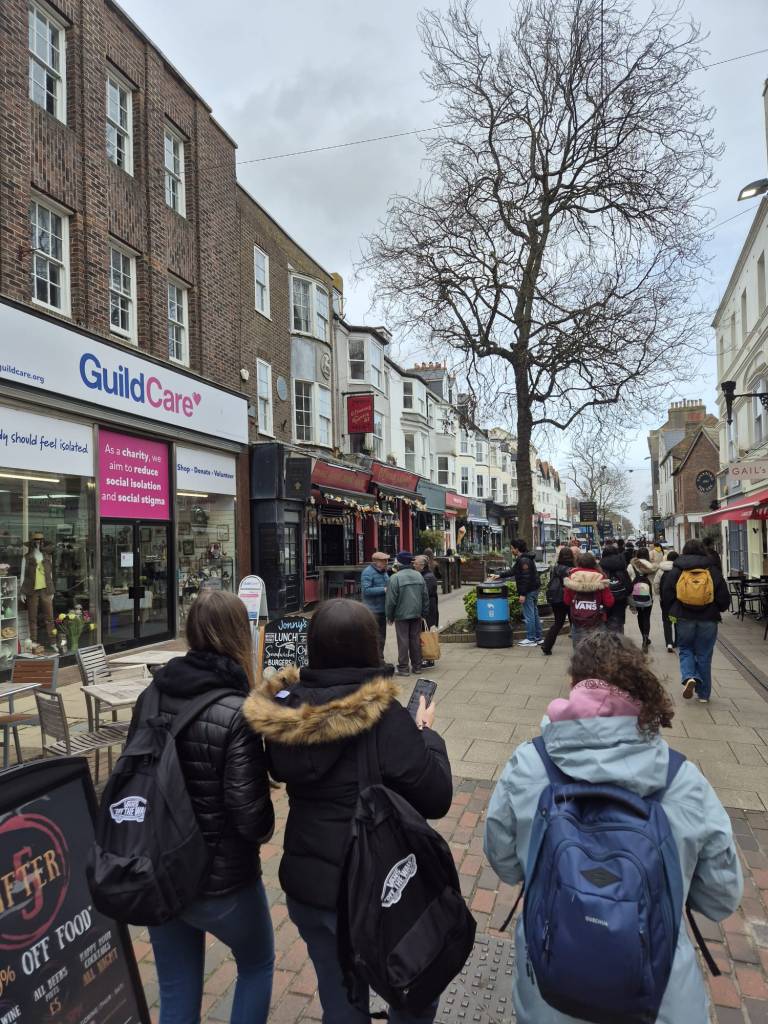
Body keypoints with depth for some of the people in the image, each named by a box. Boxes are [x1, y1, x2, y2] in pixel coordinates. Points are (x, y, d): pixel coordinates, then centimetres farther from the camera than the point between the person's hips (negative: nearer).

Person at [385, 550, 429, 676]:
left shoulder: (396, 578, -13)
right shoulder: (419, 576, 5)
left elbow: (390, 600, -11)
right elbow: (425, 596, 9)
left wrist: (389, 616, 1)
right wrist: (424, 613, 16)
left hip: (401, 615, -5)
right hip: (416, 614, 5)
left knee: (403, 641, 1)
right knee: (415, 640, 12)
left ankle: (403, 668, 6)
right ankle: (417, 666, 18)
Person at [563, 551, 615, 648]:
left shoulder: (572, 578, -5)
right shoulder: (600, 579, -7)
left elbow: (567, 601, 3)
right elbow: (609, 602, -8)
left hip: (577, 623, 1)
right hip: (596, 623, -1)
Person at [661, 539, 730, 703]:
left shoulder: (675, 570, -1)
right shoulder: (713, 571, 0)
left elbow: (666, 596, -1)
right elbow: (724, 598, 2)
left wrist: (668, 613, 14)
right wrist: (717, 610, 21)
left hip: (684, 619, -1)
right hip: (708, 620, 1)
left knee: (685, 649, 17)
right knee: (704, 655, 11)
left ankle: (689, 677, -9)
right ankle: (703, 694, 17)